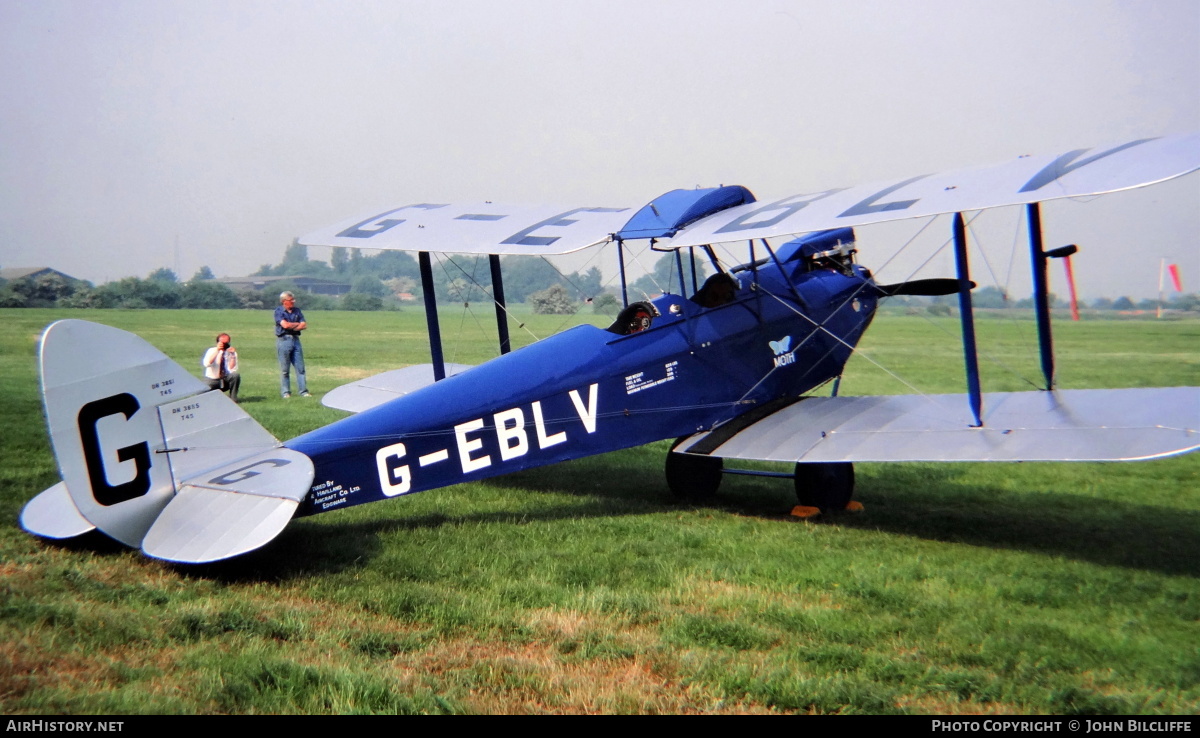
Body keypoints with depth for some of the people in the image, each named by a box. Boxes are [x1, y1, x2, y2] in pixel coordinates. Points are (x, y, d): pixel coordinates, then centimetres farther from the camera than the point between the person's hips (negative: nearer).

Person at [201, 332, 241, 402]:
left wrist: (232, 355, -26)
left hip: (226, 380, 2)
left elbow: (232, 370, -17)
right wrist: (217, 351, -35)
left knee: (236, 375, -31)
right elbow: (206, 364, -29)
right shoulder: (212, 351, -9)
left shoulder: (232, 352, -4)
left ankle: (233, 399, -14)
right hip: (212, 380, -2)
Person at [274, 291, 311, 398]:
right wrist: (298, 324, -1)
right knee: (285, 369, 0)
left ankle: (303, 391, 5)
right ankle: (285, 392, 6)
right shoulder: (279, 311, -1)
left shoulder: (297, 311, 13)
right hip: (283, 340, -4)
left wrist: (292, 327, -9)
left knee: (300, 368, 2)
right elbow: (285, 325, -15)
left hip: (295, 340, 4)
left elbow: (304, 325, 4)